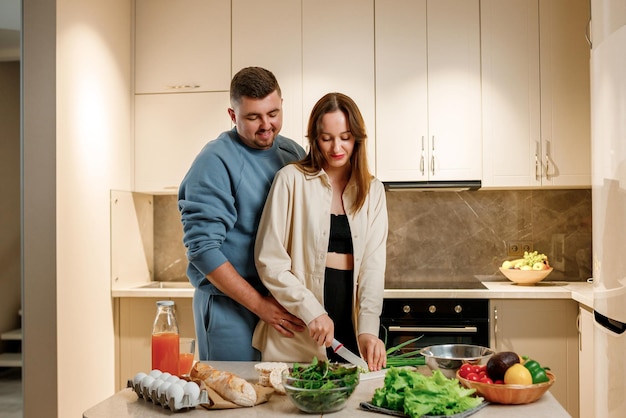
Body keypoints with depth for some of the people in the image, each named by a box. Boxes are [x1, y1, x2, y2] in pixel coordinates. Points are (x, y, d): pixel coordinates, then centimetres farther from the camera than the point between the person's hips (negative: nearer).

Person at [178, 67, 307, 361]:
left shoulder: (294, 154, 7)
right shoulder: (216, 161, -12)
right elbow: (203, 248, -16)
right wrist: (259, 304, -16)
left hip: (287, 302, 6)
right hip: (230, 306, -5)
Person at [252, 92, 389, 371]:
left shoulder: (373, 190, 6)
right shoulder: (292, 179, -4)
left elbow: (373, 265, -3)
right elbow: (269, 261, -7)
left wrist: (368, 328, -16)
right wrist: (311, 311, -16)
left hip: (351, 330, 3)